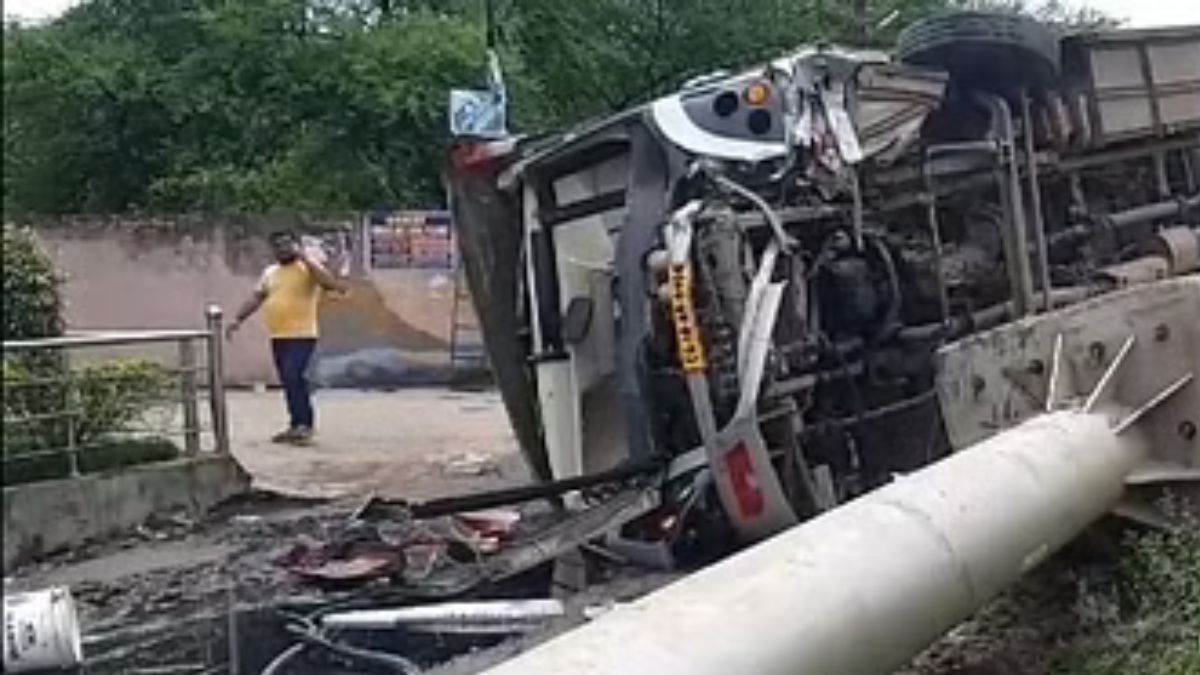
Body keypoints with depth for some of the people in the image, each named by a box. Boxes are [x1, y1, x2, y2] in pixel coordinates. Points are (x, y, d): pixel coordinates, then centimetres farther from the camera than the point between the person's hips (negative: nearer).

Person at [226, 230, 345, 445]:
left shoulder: (308, 268, -3)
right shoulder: (270, 272, 18)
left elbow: (331, 283, -20)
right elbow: (256, 298, 19)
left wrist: (304, 257, -20)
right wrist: (238, 319, 8)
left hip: (302, 336, -7)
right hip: (278, 337, 7)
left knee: (294, 378, -17)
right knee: (289, 382, 9)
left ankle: (304, 425, -11)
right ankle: (297, 426, 16)